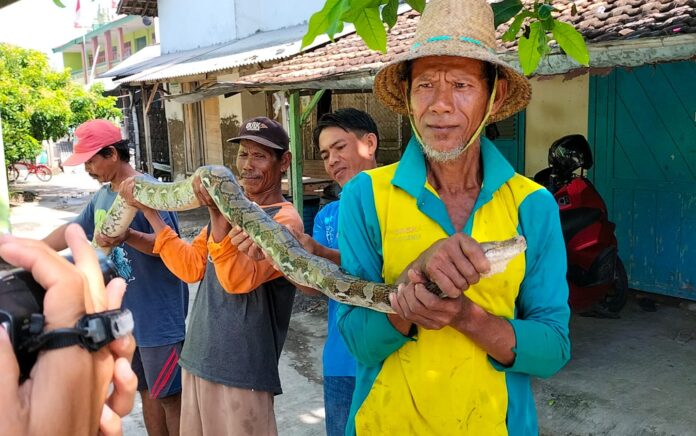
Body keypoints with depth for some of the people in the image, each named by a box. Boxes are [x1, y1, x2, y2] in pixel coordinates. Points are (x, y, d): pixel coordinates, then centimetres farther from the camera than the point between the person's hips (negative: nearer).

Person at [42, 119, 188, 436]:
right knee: (147, 392, 18)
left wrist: (129, 237, -39)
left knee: (169, 396, 3)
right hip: (126, 314, 8)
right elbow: (71, 231, 20)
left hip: (160, 315, -8)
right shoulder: (102, 196, 9)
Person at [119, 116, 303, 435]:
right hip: (197, 357, 7)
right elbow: (190, 267, 8)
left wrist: (217, 214, -35)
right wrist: (147, 209, 6)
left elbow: (239, 279, -24)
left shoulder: (284, 220, -12)